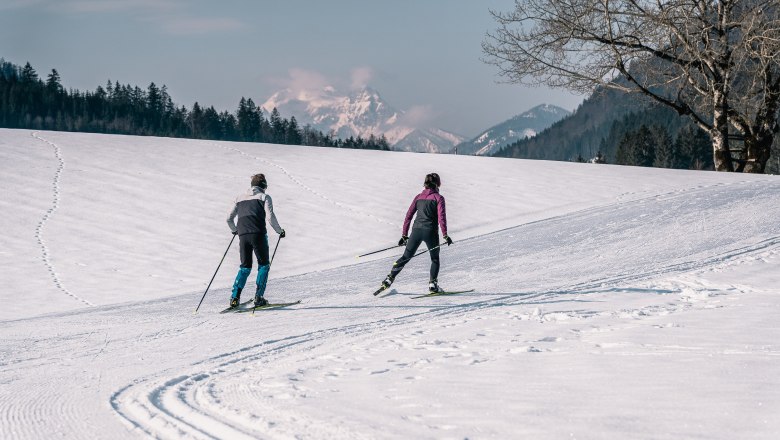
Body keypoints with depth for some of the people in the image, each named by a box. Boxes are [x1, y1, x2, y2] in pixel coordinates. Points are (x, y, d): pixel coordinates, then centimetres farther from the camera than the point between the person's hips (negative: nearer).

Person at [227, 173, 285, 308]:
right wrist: (280, 231, 5)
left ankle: (235, 297, 2)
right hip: (258, 234, -4)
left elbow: (229, 219, 19)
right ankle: (259, 297, 1)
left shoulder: (240, 198, 19)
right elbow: (270, 217, -8)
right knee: (263, 265, 11)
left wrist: (235, 230, 37)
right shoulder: (264, 197, 6)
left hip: (243, 235, 4)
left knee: (245, 267, 15)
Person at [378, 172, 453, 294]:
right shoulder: (438, 198, -1)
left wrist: (404, 235, 14)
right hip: (430, 231, -3)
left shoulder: (419, 197, 13)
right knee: (435, 259, 16)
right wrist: (445, 235, -12)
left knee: (406, 257, 13)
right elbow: (441, 217, -11)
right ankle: (433, 284, 3)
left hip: (416, 230, 3)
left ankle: (390, 278, 5)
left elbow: (408, 216, 11)